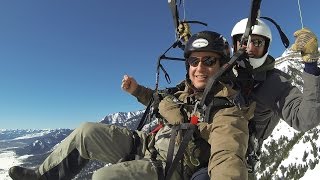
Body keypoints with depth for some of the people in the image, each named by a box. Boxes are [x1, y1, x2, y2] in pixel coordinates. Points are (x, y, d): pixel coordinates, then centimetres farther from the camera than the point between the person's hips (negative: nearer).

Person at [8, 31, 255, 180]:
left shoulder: (227, 112, -18)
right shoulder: (187, 91, 4)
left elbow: (228, 159, -35)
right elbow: (163, 103, 24)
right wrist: (137, 90, 13)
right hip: (147, 144, 7)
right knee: (87, 132, -1)